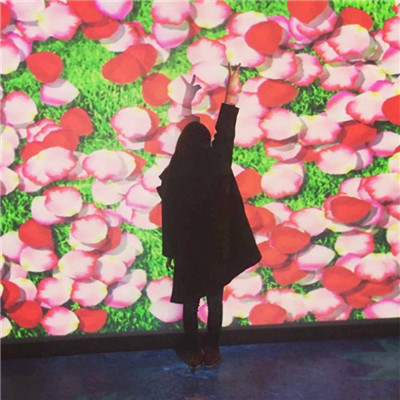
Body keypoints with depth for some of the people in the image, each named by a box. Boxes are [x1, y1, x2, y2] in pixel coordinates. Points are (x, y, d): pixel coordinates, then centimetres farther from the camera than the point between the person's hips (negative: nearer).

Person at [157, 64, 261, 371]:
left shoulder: (173, 175, -18)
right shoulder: (217, 168, -15)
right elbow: (225, 135, -5)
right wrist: (232, 95, 2)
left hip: (187, 252, 0)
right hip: (216, 249, 0)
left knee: (190, 302, 14)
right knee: (215, 300, 15)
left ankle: (193, 351, 25)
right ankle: (212, 350, 26)